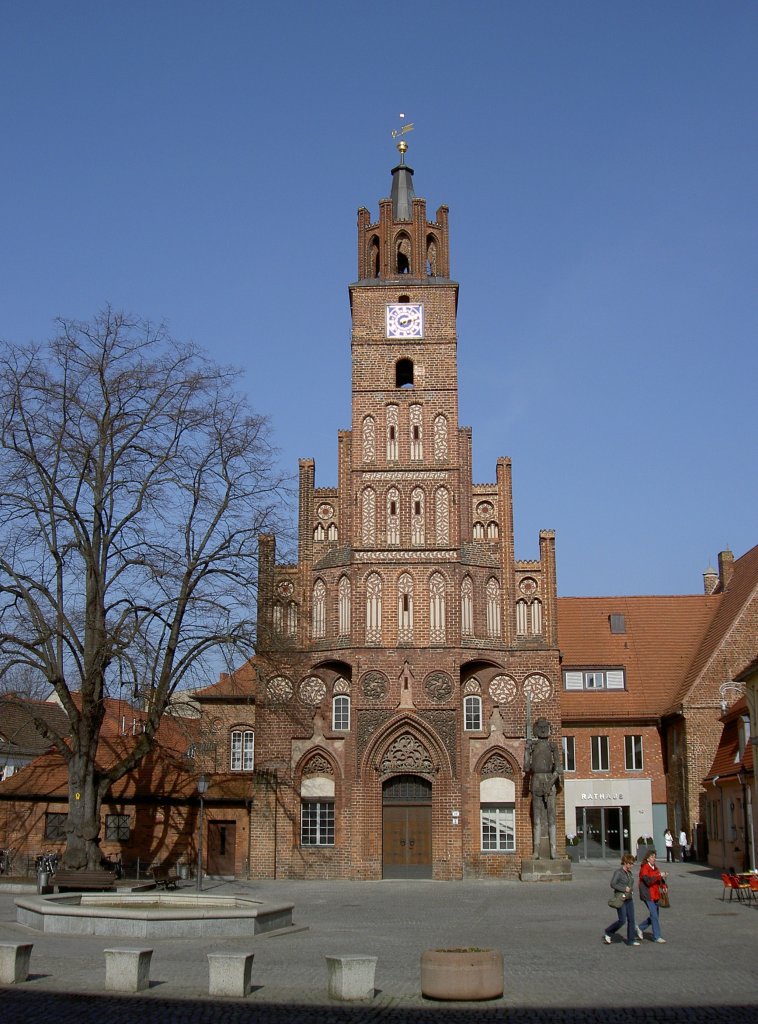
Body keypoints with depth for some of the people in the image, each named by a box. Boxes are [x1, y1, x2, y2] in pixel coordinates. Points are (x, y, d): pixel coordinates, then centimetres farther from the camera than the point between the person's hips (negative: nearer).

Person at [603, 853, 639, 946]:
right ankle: (607, 933, 11)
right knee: (622, 920, -8)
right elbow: (612, 884, -18)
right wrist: (624, 889, -18)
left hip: (629, 899, 8)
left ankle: (631, 940, 8)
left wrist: (631, 890, 6)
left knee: (631, 920, 3)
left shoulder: (630, 873, 12)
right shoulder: (618, 872, -11)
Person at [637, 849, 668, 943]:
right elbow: (648, 881, -25)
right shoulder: (644, 868, -12)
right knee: (654, 916, -7)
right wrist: (659, 876, -25)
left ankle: (640, 928, 30)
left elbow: (658, 881, 17)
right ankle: (657, 937, 1)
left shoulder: (655, 868, 13)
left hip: (655, 895, 8)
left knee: (654, 916, 12)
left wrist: (663, 877, -4)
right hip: (647, 896, -8)